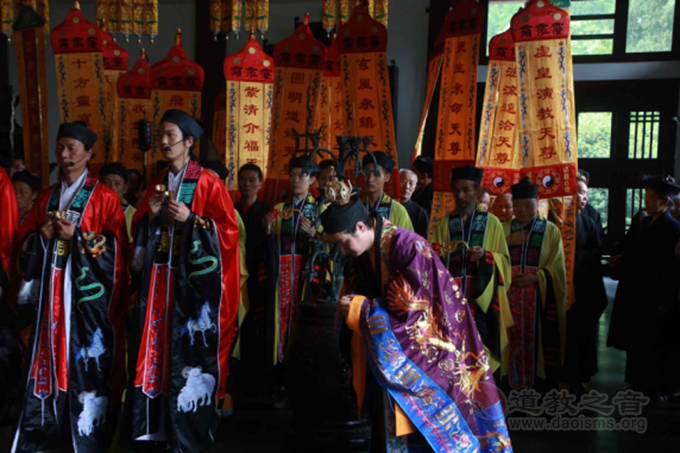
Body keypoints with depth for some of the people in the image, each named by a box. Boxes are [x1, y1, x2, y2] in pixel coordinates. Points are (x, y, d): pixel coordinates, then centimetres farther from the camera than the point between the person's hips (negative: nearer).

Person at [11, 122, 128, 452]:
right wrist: (41, 236, -4)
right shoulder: (46, 197, 16)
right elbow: (23, 238, 17)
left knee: (87, 360, -4)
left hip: (87, 293, -5)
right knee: (48, 357, 6)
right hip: (50, 292, 5)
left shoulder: (105, 198, -1)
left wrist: (77, 236, -16)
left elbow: (117, 245, -7)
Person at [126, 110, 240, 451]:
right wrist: (150, 215, -2)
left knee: (190, 348, -3)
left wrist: (190, 219, -17)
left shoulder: (208, 183, -3)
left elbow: (228, 229, -7)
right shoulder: (156, 184, 14)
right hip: (158, 277, 5)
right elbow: (139, 231, 18)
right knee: (156, 343, 4)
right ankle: (155, 426, 15)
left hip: (194, 278, -5)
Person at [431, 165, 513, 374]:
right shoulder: (444, 223, 11)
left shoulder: (492, 223, 5)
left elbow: (504, 260, 3)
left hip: (480, 300, -2)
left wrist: (485, 256, -16)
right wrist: (435, 255, -12)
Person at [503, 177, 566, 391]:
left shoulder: (551, 231, 6)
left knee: (537, 338, -1)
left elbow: (556, 268, 1)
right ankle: (511, 378, 8)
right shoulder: (503, 229, 11)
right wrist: (508, 242, -13)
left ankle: (541, 379, 10)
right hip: (510, 297, 1)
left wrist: (535, 278, -14)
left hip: (540, 298, -1)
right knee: (513, 339, -1)